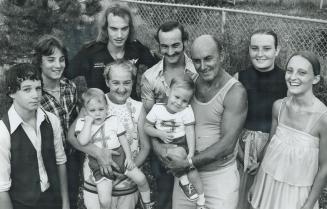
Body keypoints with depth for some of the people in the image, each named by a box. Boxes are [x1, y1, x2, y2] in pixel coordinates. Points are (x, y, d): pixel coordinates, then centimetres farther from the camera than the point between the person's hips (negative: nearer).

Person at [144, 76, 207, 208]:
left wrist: (191, 152, -15)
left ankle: (201, 202, 13)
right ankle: (184, 182, -10)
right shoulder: (157, 108, -3)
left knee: (192, 172, -12)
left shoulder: (187, 111, -6)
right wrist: (160, 134, -14)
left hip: (183, 144, 0)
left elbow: (190, 132, -8)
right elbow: (146, 127, 3)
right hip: (164, 146, 0)